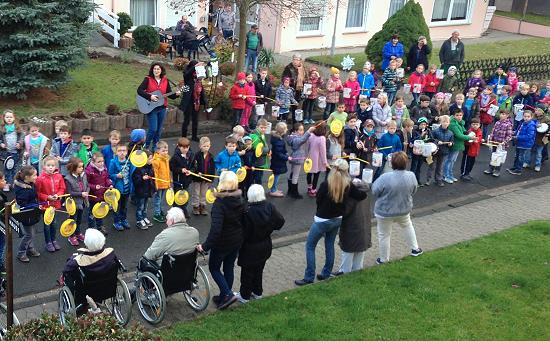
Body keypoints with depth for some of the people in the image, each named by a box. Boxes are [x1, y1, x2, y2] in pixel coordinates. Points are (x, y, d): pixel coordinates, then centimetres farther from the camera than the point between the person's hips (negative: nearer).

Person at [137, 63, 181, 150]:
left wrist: (176, 94, -10)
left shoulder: (165, 80, 6)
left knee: (159, 130, 9)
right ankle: (146, 147, 8)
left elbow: (169, 94, 10)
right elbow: (139, 90, -15)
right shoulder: (148, 79, -5)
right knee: (153, 129, -11)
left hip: (162, 108, 4)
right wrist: (150, 97, -24)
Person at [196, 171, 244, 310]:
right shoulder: (240, 200, -5)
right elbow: (243, 220, 5)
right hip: (237, 241, 6)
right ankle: (224, 297, 32)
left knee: (214, 268, 15)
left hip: (222, 242, -6)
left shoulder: (219, 203, -26)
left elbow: (216, 228, -32)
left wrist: (206, 246, -27)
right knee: (229, 268, 20)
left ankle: (228, 294, 3)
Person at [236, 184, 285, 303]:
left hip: (250, 248, -5)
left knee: (247, 272, 13)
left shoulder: (247, 212, -29)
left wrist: (239, 245, -7)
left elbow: (244, 232, -22)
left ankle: (244, 295, 27)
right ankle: (257, 292, 39)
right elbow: (280, 221, -3)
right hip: (265, 246, 5)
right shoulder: (270, 207, -14)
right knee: (259, 270, 24)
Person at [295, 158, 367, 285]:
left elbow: (318, 200, -11)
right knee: (330, 245, 22)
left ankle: (309, 277, 7)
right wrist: (365, 189, 17)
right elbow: (360, 196, -3)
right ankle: (326, 273, 29)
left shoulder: (325, 185, -24)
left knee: (310, 246, 7)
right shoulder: (348, 185, -12)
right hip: (337, 220, 5)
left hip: (322, 220, -5)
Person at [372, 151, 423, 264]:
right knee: (408, 226, 31)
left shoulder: (385, 178, -28)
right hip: (404, 210, 4)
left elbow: (374, 191, -16)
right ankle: (414, 248, 42)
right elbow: (413, 191, 2)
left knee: (384, 235, 13)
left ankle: (384, 259, 26)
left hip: (385, 212, -4)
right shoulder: (411, 176, -14)